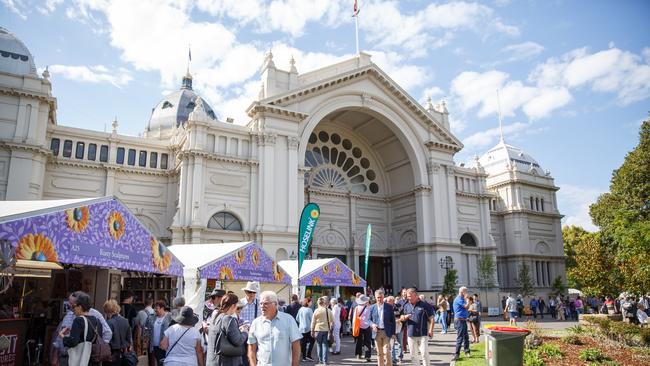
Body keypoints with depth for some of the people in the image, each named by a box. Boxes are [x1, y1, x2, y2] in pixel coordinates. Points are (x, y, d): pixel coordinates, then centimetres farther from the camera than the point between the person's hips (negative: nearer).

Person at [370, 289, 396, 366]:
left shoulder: (389, 307, 2)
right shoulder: (372, 307, 7)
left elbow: (393, 320, 3)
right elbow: (369, 319, 11)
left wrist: (393, 333, -2)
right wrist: (372, 324, -11)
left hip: (386, 332, -2)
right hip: (377, 332, 2)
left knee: (386, 352, -8)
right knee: (379, 353, 8)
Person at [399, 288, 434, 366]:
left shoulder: (424, 305, -4)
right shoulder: (406, 306, 9)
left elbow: (431, 318, -4)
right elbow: (401, 318, 14)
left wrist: (431, 330, -13)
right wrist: (405, 317, -9)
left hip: (423, 334, -4)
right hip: (411, 334, 4)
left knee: (424, 353, -5)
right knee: (413, 354, 10)